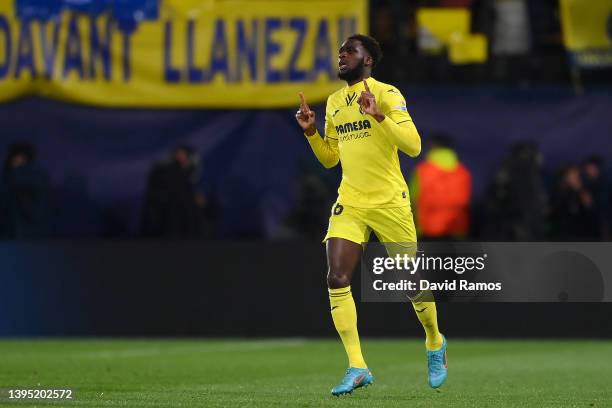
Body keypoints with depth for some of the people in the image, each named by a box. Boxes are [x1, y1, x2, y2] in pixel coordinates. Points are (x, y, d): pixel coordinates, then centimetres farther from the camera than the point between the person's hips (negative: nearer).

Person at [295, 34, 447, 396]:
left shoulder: (386, 94, -8)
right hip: (349, 203, 5)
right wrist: (311, 132, 4)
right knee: (337, 279, -13)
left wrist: (378, 115, -27)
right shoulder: (334, 102, 12)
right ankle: (357, 368, -12)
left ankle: (435, 344, 33)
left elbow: (413, 146, -18)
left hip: (389, 202, -5)